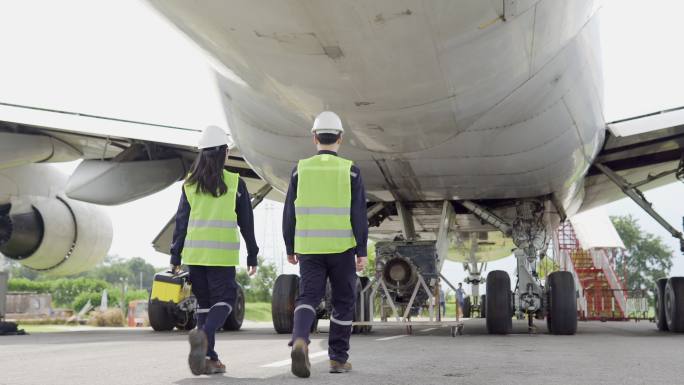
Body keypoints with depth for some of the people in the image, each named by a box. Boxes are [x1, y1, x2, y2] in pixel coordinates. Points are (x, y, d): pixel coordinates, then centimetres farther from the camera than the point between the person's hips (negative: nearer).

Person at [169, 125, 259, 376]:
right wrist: (252, 256, 8)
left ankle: (209, 358, 13)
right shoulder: (235, 183, -2)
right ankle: (203, 335, -23)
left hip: (194, 253, 4)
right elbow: (246, 223, 1)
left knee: (204, 303, 14)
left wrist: (175, 258, 8)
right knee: (224, 300, 5)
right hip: (223, 255, -3)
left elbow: (181, 221, 5)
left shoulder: (190, 183, 6)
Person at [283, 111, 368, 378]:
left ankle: (299, 341, -25)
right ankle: (338, 358, 16)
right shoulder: (350, 170, -3)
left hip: (309, 248, 1)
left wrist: (290, 248, 12)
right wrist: (362, 252, -5)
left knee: (308, 299, 2)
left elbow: (290, 214, 2)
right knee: (343, 302, 13)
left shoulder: (300, 169, 2)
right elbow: (358, 215, -9)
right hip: (341, 248, -1)